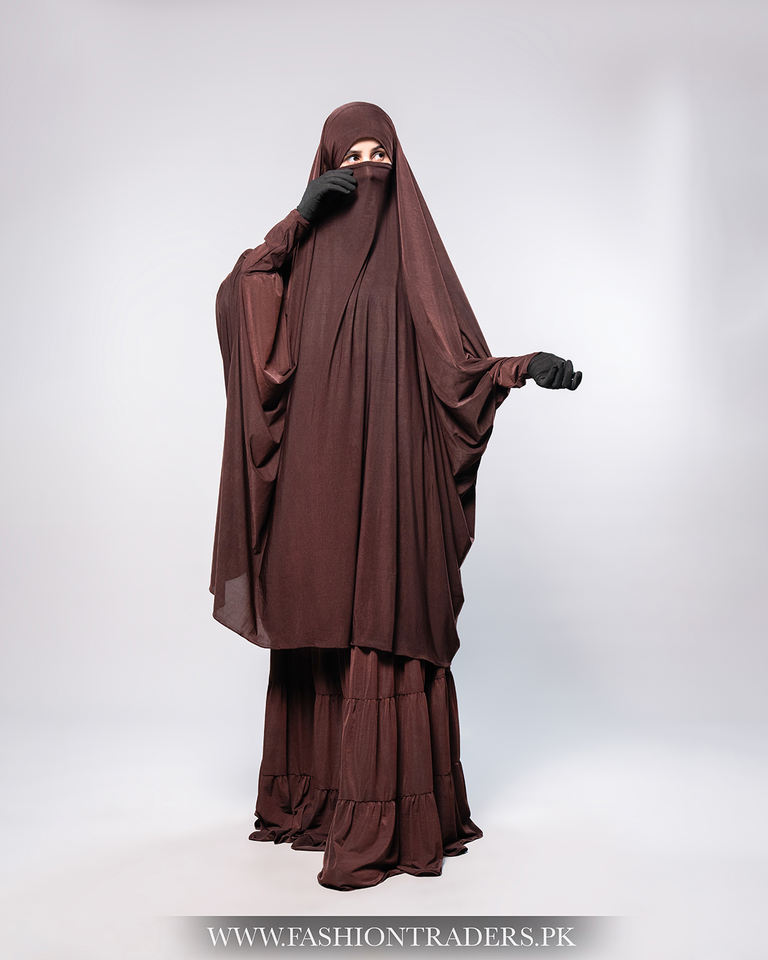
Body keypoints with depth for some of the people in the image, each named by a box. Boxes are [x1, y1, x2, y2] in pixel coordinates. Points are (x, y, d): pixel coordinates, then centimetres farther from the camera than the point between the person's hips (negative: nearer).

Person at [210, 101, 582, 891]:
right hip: (316, 474, 3)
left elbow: (460, 363, 0)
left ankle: (384, 819, -2)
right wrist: (299, 217, -9)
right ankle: (316, 792, 24)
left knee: (384, 628, -7)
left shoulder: (414, 254, 6)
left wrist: (526, 367, -19)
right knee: (320, 621, 9)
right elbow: (235, 302, -5)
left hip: (389, 475, -3)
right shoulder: (305, 250, 13)